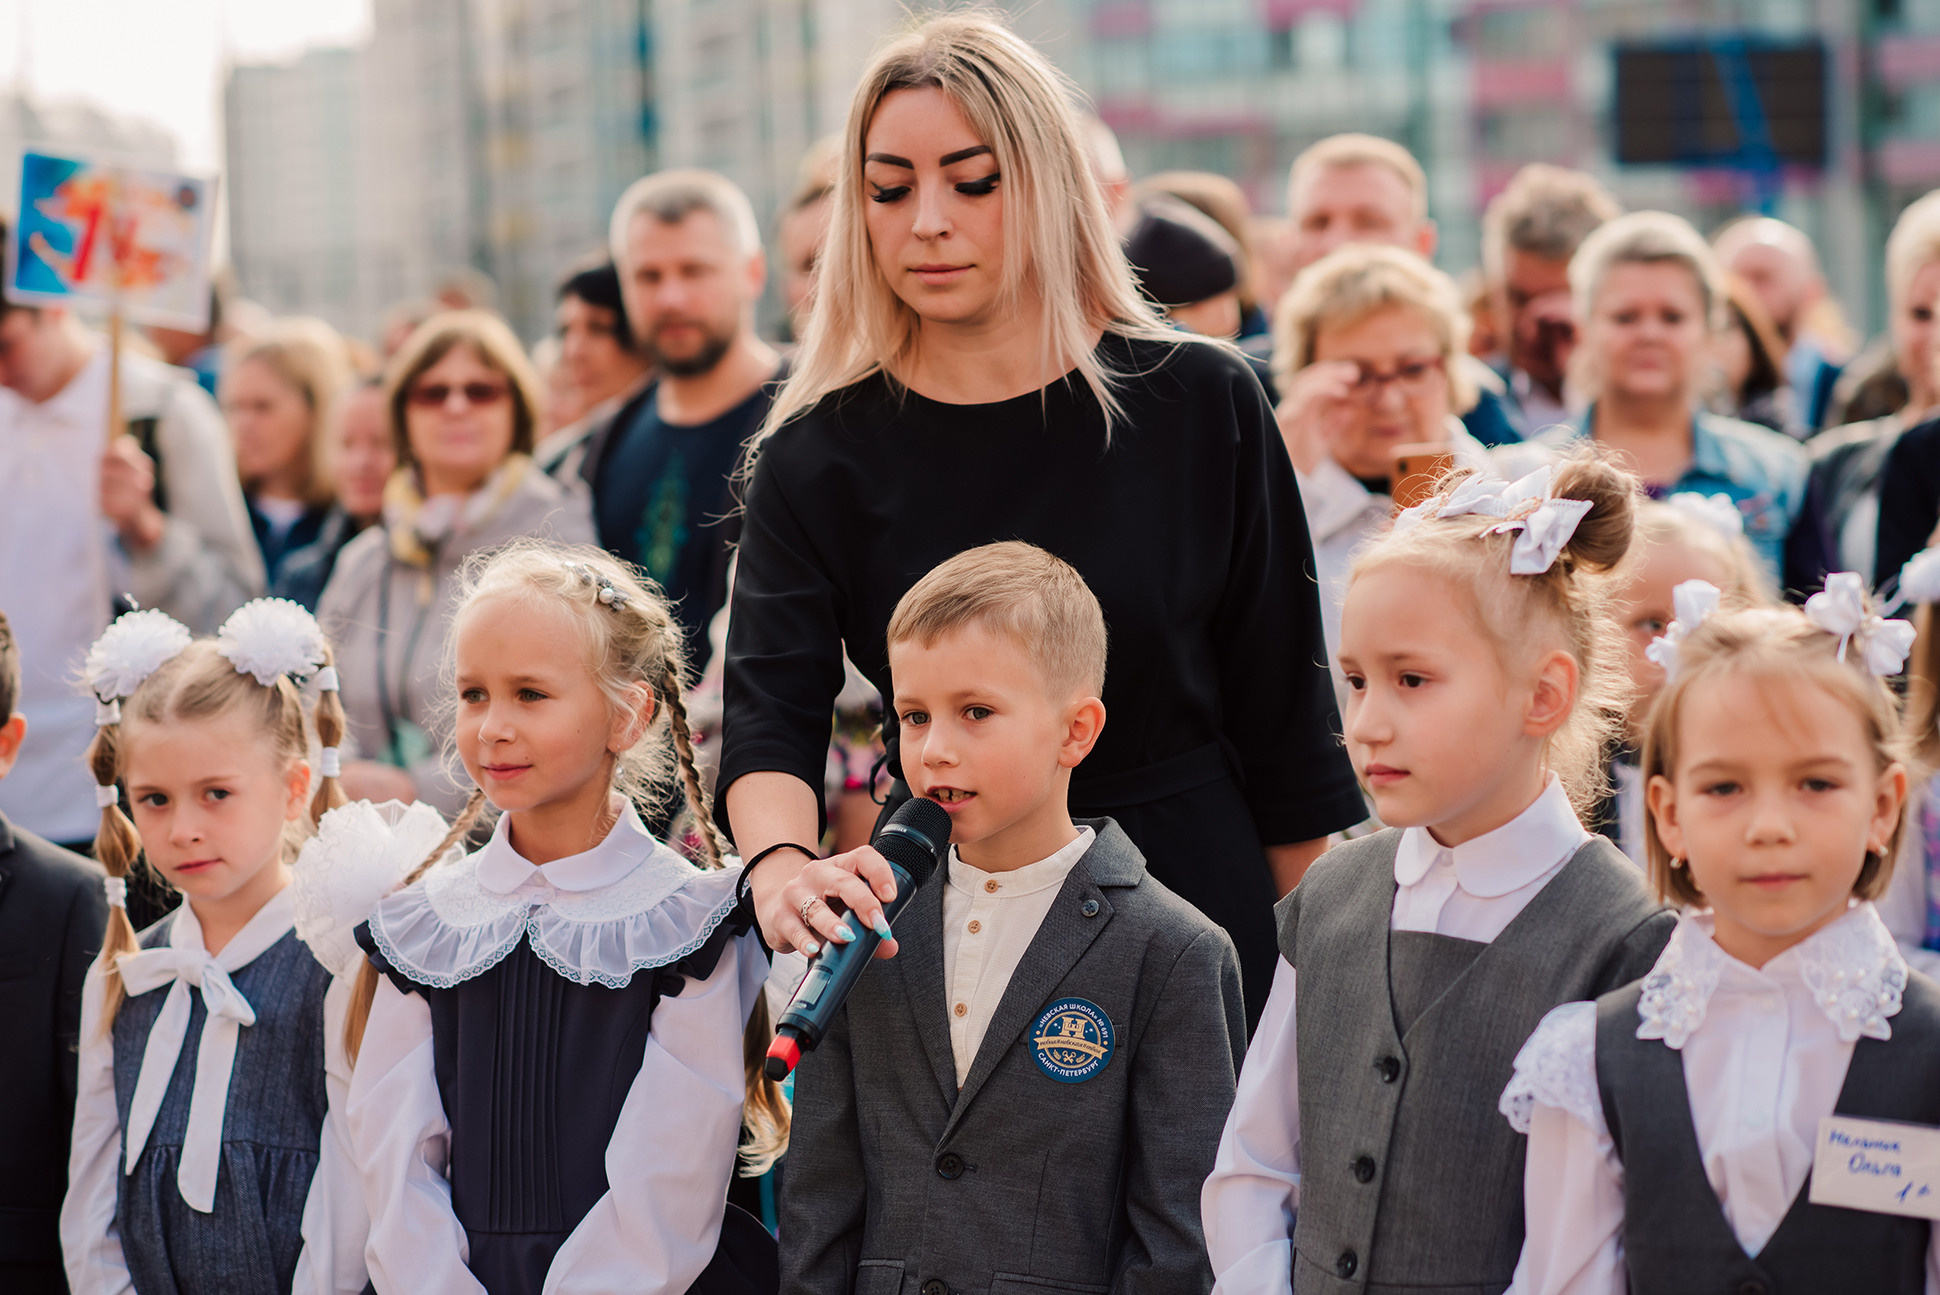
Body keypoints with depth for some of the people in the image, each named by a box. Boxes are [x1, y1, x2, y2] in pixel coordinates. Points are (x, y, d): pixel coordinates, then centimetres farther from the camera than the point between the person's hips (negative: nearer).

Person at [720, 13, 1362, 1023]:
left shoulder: (1200, 404, -4)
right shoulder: (819, 456, -2)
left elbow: (1282, 713, 1)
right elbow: (770, 721, -13)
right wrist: (781, 867, -36)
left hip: (1196, 897, -1)